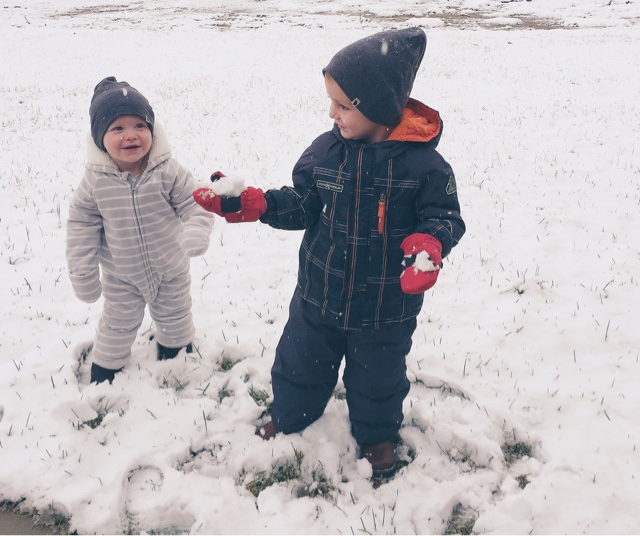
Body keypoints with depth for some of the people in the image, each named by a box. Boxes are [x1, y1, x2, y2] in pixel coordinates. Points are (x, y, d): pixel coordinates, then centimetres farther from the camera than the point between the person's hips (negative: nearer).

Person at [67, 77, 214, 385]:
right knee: (118, 325, 21)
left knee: (174, 316, 25)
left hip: (171, 269, 0)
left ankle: (176, 350, 54)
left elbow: (195, 205, -19)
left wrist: (195, 236, -39)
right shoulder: (96, 181, -20)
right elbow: (81, 226, -11)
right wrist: (83, 274, -10)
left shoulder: (168, 172, -23)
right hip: (121, 276, 0)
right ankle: (105, 366, 46)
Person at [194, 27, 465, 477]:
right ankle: (289, 417, 51)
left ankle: (378, 434, 48)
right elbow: (301, 205, -1)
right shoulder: (325, 150, -9)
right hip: (320, 293, 3)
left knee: (378, 374, 19)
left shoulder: (423, 163, -19)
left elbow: (444, 217, -12)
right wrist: (251, 204, -14)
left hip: (386, 305, -3)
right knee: (301, 361, 21)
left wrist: (428, 246, -33)